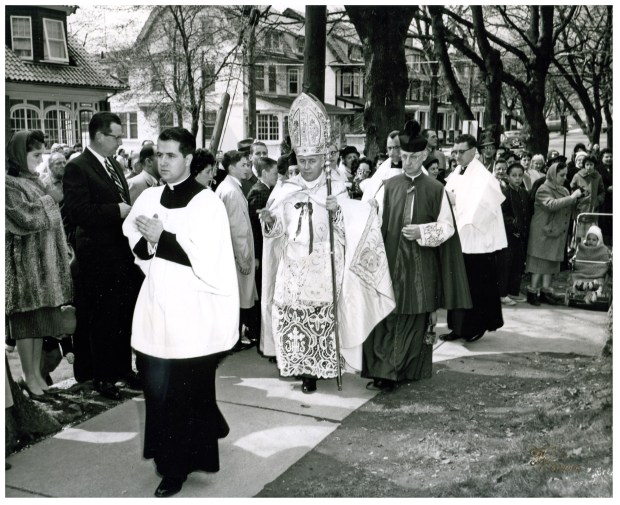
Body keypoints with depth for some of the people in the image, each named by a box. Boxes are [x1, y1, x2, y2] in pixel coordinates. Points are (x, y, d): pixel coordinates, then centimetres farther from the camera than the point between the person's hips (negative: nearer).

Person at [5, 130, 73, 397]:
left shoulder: (33, 181, 12)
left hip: (44, 259, 7)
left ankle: (36, 371, 21)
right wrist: (49, 202, -6)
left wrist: (62, 248, 8)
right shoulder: (10, 185, -12)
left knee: (40, 318, 11)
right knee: (27, 319, 1)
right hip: (24, 261, -7)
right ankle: (29, 377, 12)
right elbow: (28, 219, -21)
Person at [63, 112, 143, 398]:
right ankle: (102, 376, 17)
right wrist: (117, 211, -21)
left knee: (125, 316, 14)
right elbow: (77, 212, -21)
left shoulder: (114, 165, 14)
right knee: (101, 320, 3)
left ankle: (122, 368, 28)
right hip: (99, 258, -7)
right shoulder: (78, 168, -11)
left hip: (124, 254, 8)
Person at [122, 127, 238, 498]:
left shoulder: (207, 202, -9)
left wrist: (162, 238, -16)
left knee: (184, 391, 3)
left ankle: (178, 466, 18)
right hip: (156, 306, 5)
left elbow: (207, 259, -16)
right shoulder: (148, 198, 8)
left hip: (191, 313, -5)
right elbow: (133, 246, 10)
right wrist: (147, 241, -12)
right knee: (157, 387, 10)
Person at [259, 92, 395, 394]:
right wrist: (268, 221, -14)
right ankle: (295, 366, 18)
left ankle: (314, 370, 12)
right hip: (292, 267, 2)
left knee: (321, 320, -2)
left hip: (323, 268, -2)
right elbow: (275, 230, 7)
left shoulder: (335, 190, 1)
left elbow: (346, 234, -2)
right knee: (288, 316, 0)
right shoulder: (285, 190, 7)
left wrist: (336, 212, -19)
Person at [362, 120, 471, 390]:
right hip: (391, 261, 1)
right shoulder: (389, 186, 4)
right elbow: (378, 223, 4)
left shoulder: (435, 189, 0)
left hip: (420, 267, -1)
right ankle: (385, 372, 4)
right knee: (387, 316, -2)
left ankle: (410, 369, 16)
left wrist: (422, 231, -15)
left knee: (415, 319, 5)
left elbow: (447, 227, 0)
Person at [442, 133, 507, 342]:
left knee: (478, 287, 3)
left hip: (477, 241, -7)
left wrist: (456, 201, -20)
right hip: (458, 238, 7)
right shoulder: (454, 175, 10)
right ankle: (459, 327, 19)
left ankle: (477, 326, 14)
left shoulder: (483, 177, -12)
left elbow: (477, 209, -20)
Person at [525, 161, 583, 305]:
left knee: (552, 262, 10)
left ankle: (545, 291, 17)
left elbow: (569, 209, 15)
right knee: (540, 262, -4)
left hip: (558, 232, 7)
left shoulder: (563, 190, 13)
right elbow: (552, 205, -27)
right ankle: (532, 292, 3)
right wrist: (572, 197, -25)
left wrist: (576, 198, -2)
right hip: (542, 231, -7)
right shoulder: (544, 189, -10)